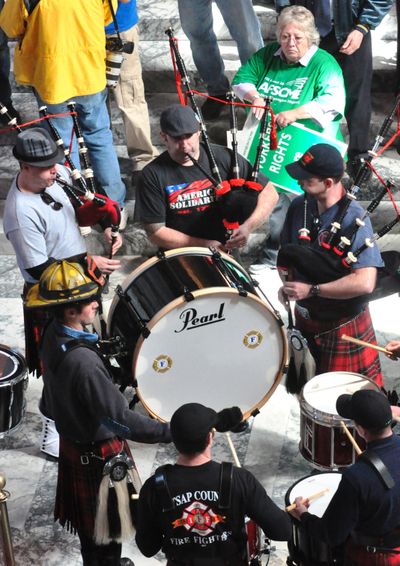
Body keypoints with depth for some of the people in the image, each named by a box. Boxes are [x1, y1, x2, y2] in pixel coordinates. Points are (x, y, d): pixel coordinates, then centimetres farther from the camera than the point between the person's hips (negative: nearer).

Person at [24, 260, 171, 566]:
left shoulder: (53, 335, -8)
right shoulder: (82, 361, -37)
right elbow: (121, 420, -36)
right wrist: (174, 432, -36)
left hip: (72, 443, 9)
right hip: (100, 454, -9)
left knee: (89, 520, 28)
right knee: (106, 527, 14)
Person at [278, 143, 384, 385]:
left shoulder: (354, 219, -25)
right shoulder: (299, 206, -7)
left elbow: (365, 282, -33)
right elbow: (286, 250, 10)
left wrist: (311, 290, -27)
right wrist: (288, 283, -10)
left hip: (343, 326, -6)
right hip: (305, 317, 6)